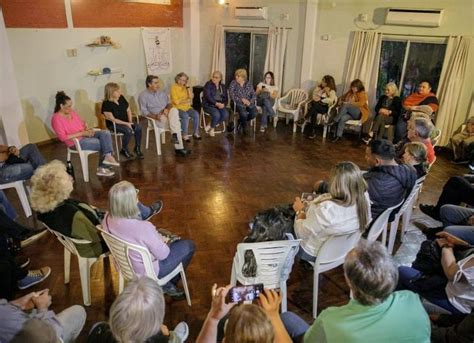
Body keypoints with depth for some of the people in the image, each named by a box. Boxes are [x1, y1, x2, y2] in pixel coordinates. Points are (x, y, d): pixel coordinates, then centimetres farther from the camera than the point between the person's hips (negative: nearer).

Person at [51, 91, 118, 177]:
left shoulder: (72, 112, 8)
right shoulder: (56, 118, -15)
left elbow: (82, 123, 19)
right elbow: (63, 137, -21)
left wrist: (88, 129, -5)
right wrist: (81, 133, -21)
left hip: (85, 135, 7)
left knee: (106, 133, -16)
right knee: (103, 143, -16)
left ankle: (108, 156, -21)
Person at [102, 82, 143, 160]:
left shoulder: (121, 98, 2)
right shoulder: (106, 104, -16)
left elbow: (128, 110, 10)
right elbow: (112, 119, -19)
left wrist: (130, 121, -5)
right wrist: (126, 124, -23)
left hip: (126, 122, 6)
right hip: (114, 125, -6)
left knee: (138, 127, -21)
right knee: (128, 130, -32)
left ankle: (137, 148, -4)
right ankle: (124, 150, -9)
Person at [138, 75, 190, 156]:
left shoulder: (161, 92, 16)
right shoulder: (143, 95, 0)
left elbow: (169, 103, 16)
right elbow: (144, 111, -7)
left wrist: (167, 109, -9)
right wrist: (155, 116, -24)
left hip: (167, 114, 5)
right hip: (157, 118, -5)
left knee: (174, 110, -33)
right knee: (176, 125, -30)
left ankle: (174, 134, -36)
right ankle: (179, 148, -29)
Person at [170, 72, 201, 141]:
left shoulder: (186, 87, 10)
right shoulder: (174, 88, -7)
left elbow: (191, 97, -1)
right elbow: (176, 101, -14)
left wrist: (187, 86, -6)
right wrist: (187, 100, -7)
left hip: (187, 107, 5)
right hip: (178, 108, -5)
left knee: (196, 114, -21)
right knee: (185, 116, -33)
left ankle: (195, 133, -11)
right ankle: (185, 135, -21)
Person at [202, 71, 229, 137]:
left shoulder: (223, 86, 14)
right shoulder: (208, 84, -2)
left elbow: (226, 98, 10)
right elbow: (208, 97, -13)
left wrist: (223, 104, -12)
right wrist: (217, 103, -23)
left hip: (220, 105, 5)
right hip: (209, 105, -5)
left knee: (226, 114, -25)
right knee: (217, 114, -34)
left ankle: (212, 125, -2)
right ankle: (212, 128, -4)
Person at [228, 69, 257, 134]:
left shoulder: (248, 83, 9)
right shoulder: (233, 83, 0)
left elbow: (254, 95, 5)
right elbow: (232, 96, -9)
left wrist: (250, 102, -13)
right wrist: (242, 99, -17)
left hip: (249, 103, 4)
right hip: (238, 103, -4)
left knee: (254, 113, -25)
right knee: (244, 113, -34)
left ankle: (241, 121, 4)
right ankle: (244, 127, -2)